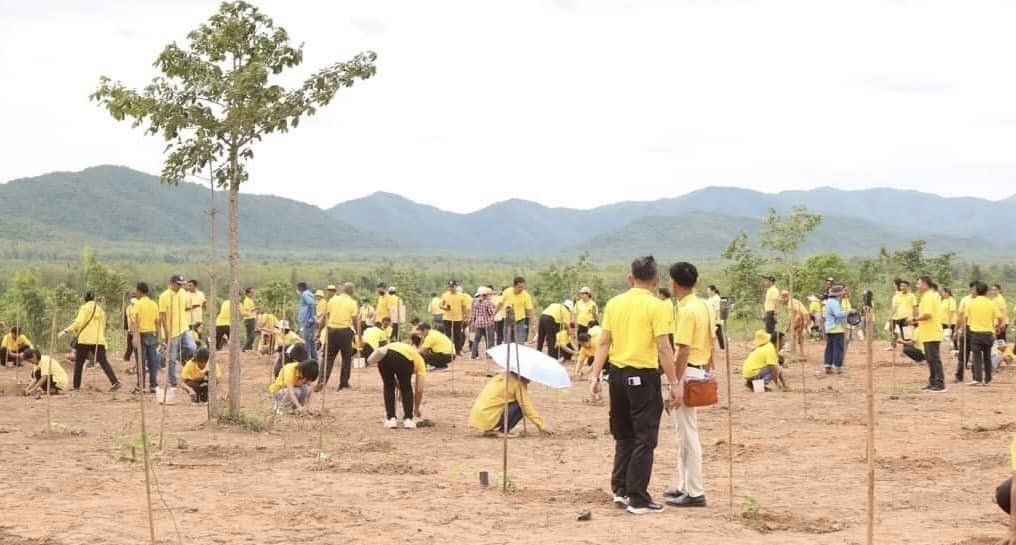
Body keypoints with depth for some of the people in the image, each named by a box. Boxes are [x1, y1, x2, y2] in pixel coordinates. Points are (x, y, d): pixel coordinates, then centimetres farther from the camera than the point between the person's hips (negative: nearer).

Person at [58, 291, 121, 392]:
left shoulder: (85, 308, -1)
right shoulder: (100, 310, 18)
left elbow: (79, 323, -12)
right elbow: (103, 326, 20)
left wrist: (65, 331, -11)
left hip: (85, 339, -4)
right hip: (99, 340, 4)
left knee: (79, 363, 7)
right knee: (103, 361, -4)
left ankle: (76, 387, 6)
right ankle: (115, 381, -22)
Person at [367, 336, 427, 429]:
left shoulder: (403, 347, 45)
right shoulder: (419, 359, 32)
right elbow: (419, 390, 28)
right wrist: (416, 408, 40)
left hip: (383, 356, 3)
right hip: (403, 359, -3)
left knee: (388, 387, 27)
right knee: (407, 389, 25)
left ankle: (391, 419, 22)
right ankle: (408, 419, 19)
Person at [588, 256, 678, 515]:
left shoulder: (614, 304, 6)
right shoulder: (658, 307, -9)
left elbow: (603, 343, 5)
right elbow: (664, 348, -14)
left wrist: (596, 377, 7)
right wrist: (674, 384, -10)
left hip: (618, 373, 5)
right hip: (644, 376, -5)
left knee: (624, 436, 19)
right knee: (644, 439, 2)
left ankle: (620, 489, 20)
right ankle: (638, 500, 2)